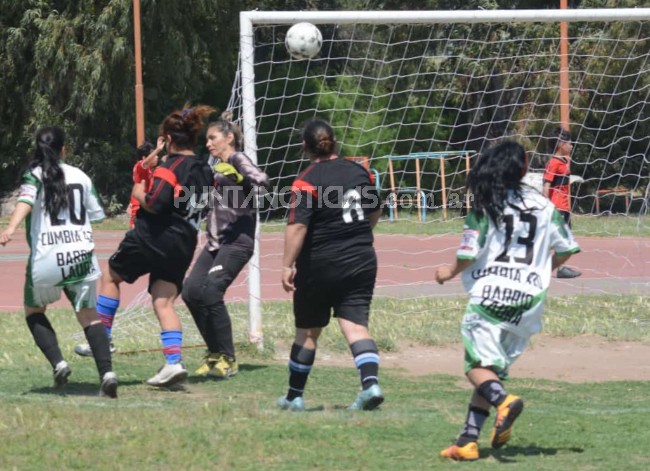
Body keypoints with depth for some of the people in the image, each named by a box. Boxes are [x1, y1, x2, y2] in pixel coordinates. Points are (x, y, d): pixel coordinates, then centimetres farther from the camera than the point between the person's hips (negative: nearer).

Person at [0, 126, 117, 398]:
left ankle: (57, 362, -1)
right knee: (88, 314, 9)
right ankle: (106, 372, -12)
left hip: (46, 258, -2)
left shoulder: (35, 175, 2)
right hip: (81, 255, 2)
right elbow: (96, 214, 19)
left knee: (33, 310, 20)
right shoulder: (80, 176, 12)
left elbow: (26, 200, -18)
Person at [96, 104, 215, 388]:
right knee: (164, 302, 3)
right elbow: (204, 208, 21)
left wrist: (139, 193, -2)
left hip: (152, 237, -7)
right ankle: (173, 362, -13)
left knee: (111, 277, 15)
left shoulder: (171, 166, -13)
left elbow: (154, 203, -22)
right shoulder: (205, 171, 12)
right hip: (184, 245, 7)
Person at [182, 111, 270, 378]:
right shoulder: (215, 163, 18)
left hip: (237, 239, -9)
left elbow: (262, 182, -22)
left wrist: (238, 178, -37)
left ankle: (227, 359, -11)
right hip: (216, 240, 9)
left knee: (210, 290, -20)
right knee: (191, 290, -1)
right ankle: (215, 353, 12)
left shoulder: (237, 160, -6)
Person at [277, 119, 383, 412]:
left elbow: (297, 226, -22)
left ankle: (294, 396, 22)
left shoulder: (307, 181, -13)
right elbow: (375, 213, 19)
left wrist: (287, 265, -20)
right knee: (356, 325, -2)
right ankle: (371, 382, -25)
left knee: (307, 331, 11)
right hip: (361, 261, 4)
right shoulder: (359, 172, 5)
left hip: (320, 266, -4)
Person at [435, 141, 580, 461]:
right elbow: (567, 249, 14)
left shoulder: (485, 207, -3)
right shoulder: (544, 206, 8)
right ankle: (468, 440, 3)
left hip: (489, 293, -4)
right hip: (528, 300, 4)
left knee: (478, 366, -1)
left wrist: (449, 273, 15)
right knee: (496, 368, 12)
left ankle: (503, 400, -33)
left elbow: (468, 255, -7)